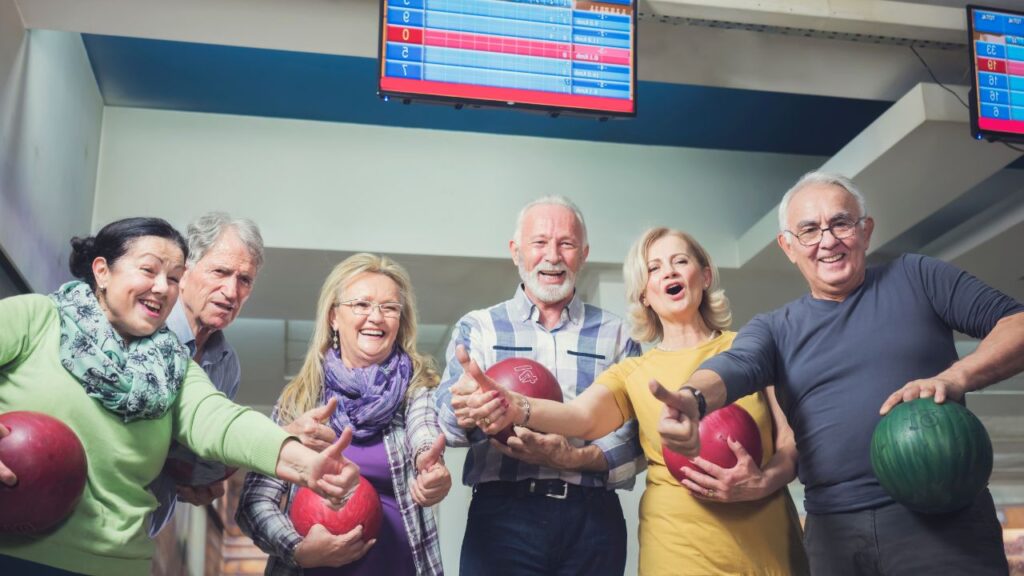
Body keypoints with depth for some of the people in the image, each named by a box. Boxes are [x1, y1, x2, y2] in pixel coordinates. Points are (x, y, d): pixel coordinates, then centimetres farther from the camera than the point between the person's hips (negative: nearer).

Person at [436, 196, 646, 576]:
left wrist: (575, 458, -18)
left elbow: (637, 438, 0)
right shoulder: (477, 328, 9)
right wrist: (466, 410, -28)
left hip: (593, 518, 1)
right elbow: (446, 420, -5)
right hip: (502, 515, -1)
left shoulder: (616, 335, 10)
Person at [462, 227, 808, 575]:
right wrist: (517, 408, -35)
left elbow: (794, 442, 3)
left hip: (769, 545, 0)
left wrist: (762, 483, -18)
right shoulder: (633, 373, 5)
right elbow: (583, 417, -15)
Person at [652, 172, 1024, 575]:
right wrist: (693, 398, -35)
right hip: (833, 530, 3)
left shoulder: (915, 278, 8)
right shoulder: (774, 329, 11)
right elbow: (733, 366, -11)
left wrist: (956, 378, -17)